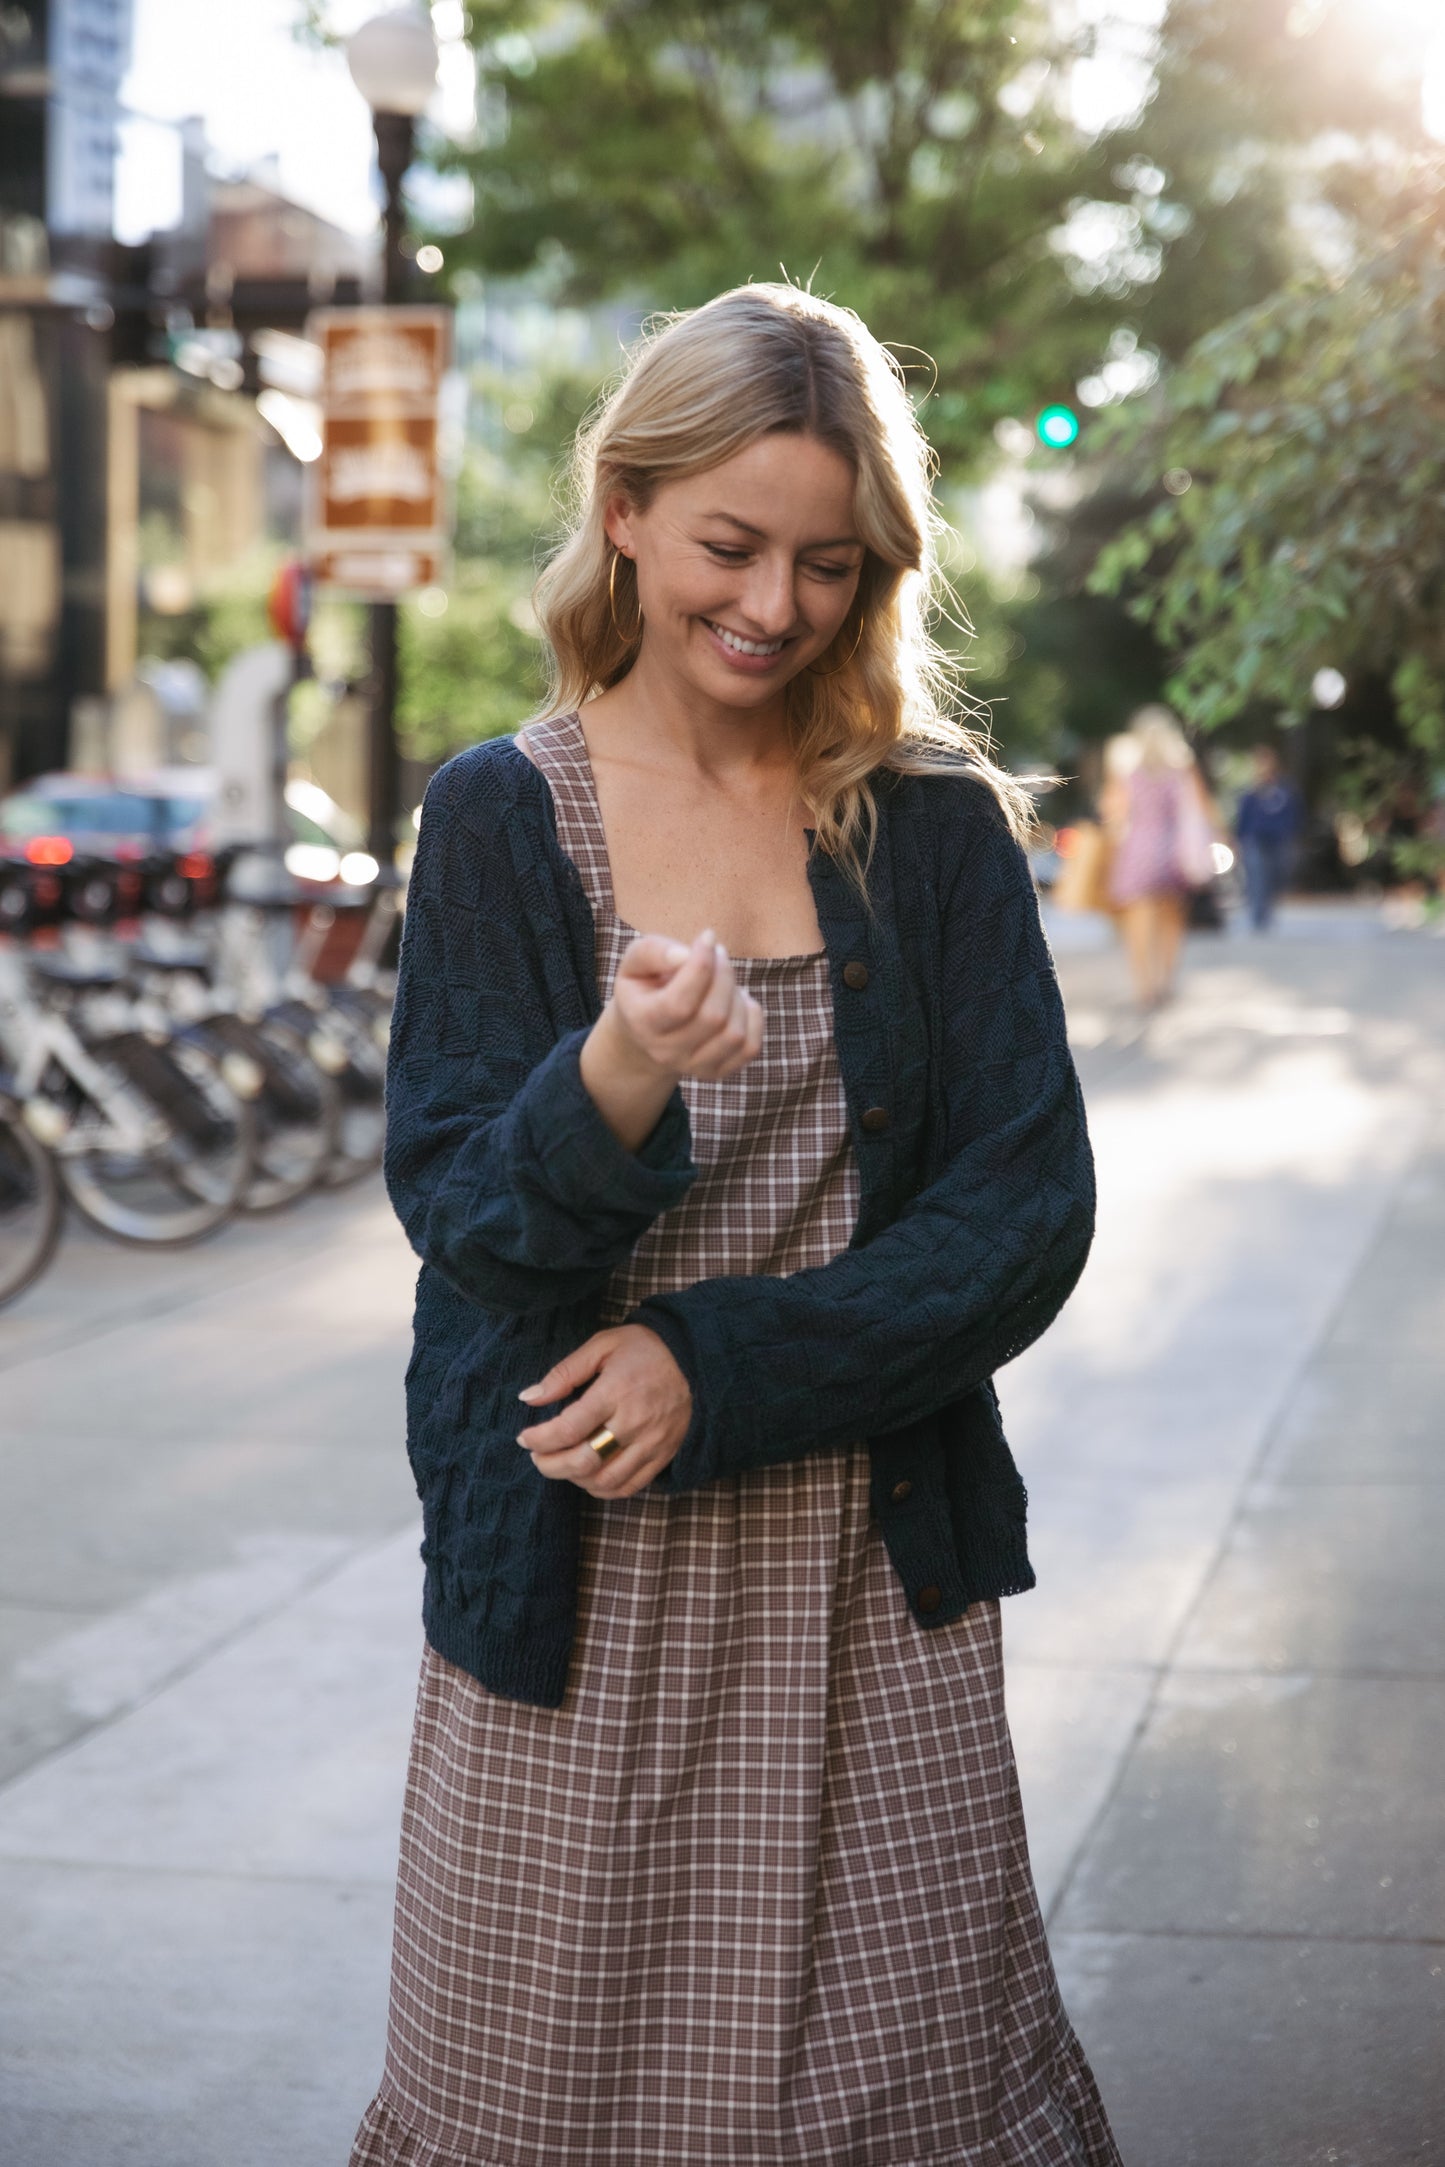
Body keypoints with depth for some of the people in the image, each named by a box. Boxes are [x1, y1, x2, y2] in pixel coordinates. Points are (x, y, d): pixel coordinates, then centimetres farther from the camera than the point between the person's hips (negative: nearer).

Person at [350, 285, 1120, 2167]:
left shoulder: (936, 827, 3)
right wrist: (615, 1086, -28)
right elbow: (458, 1208, -6)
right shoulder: (502, 817, 1)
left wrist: (720, 1371, -14)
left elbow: (1030, 1212, -3)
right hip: (575, 1578, 0)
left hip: (876, 1569, 1)